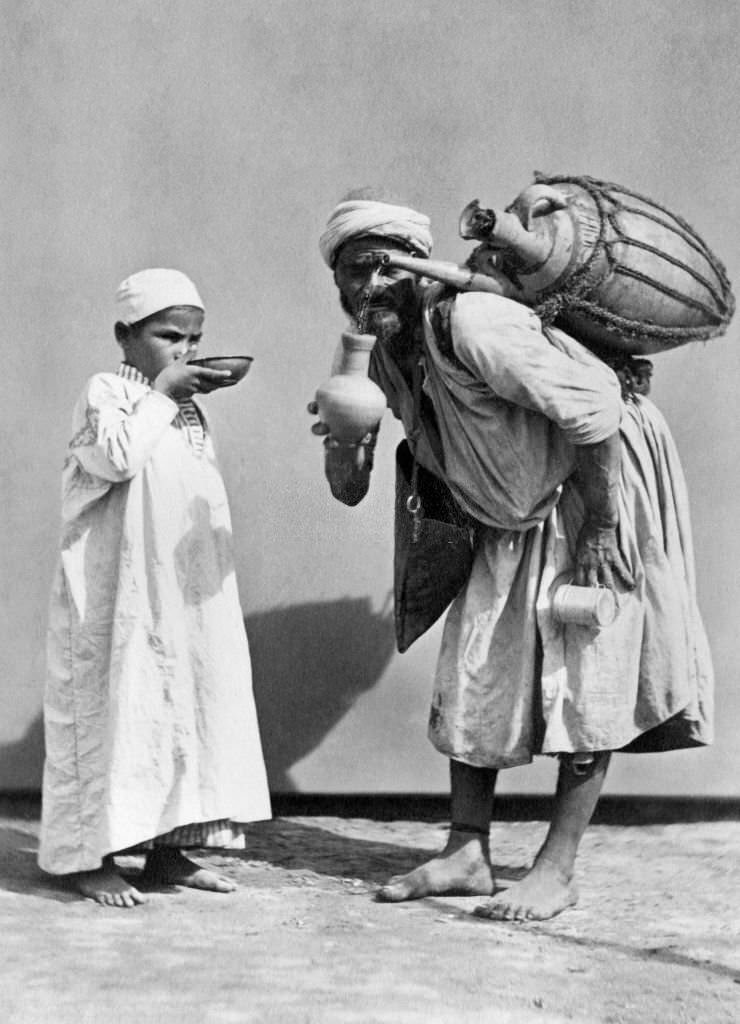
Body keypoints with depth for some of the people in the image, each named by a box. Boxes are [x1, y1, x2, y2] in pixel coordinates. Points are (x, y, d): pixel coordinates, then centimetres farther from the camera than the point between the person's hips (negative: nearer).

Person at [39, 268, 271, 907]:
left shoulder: (189, 407, 18)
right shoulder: (106, 393, -3)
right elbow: (117, 456, -21)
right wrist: (161, 395, -14)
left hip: (189, 590, 7)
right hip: (119, 588, -7)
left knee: (188, 699, 6)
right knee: (114, 702, -5)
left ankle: (168, 846, 13)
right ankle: (89, 854, 1)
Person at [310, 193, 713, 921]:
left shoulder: (471, 325, -29)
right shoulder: (384, 360, -3)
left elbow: (591, 407, -28)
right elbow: (349, 491, 3)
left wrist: (601, 532, -24)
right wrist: (342, 433, -19)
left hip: (598, 488, -8)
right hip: (512, 525, 8)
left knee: (585, 672, -6)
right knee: (472, 668, 4)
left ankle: (557, 869, 0)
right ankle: (468, 853, 12)